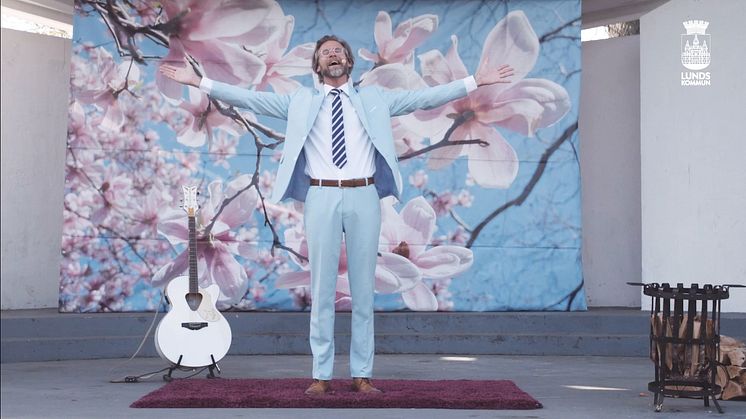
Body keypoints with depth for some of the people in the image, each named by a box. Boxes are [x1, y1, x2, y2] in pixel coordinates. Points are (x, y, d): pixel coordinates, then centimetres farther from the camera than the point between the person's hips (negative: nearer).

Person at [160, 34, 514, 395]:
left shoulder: (374, 99, 13)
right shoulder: (301, 101, 12)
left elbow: (426, 97, 10)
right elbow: (250, 98, 7)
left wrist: (478, 81, 5)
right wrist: (198, 81, 1)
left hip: (363, 197, 0)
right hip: (321, 198, 0)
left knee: (364, 288, 4)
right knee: (322, 288, 1)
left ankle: (362, 374, 10)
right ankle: (321, 374, 8)